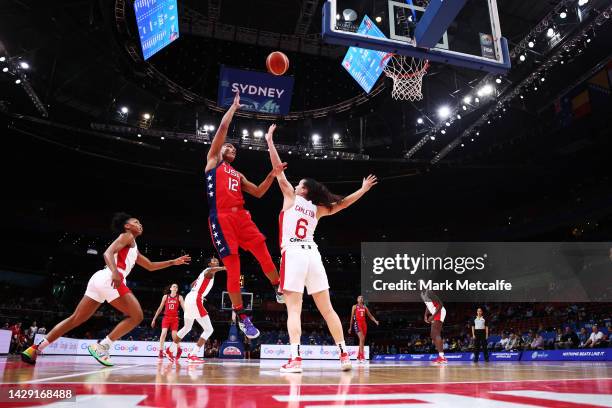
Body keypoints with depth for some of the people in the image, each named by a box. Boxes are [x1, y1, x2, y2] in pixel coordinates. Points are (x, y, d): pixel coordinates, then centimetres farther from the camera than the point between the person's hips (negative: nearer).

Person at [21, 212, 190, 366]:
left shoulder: (134, 250, 32)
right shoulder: (127, 236, 6)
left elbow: (150, 266, 38)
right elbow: (108, 253, -10)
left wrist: (173, 262, 36)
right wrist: (115, 272, -28)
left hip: (100, 279, 9)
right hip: (109, 279, -9)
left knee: (75, 319, 12)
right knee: (136, 316, -4)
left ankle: (35, 348, 10)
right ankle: (101, 347, -8)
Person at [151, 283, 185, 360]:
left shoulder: (179, 297, 2)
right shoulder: (165, 296, 5)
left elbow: (184, 307, -6)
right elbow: (160, 308, 10)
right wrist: (154, 319, 10)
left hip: (175, 318, -1)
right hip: (166, 317, 1)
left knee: (174, 336, -4)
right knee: (163, 333, -18)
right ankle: (161, 351, -11)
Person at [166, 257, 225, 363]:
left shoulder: (204, 273, 24)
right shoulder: (209, 271, -4)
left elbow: (193, 284, 39)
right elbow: (211, 270, -34)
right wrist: (223, 268, -48)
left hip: (189, 298, 10)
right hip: (195, 300, -10)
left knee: (187, 327, 29)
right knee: (208, 329, -7)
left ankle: (171, 350, 41)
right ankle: (192, 355, -11)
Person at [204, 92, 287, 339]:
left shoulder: (238, 175, 29)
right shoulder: (213, 160, 14)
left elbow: (258, 193, 22)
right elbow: (223, 128, 8)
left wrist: (272, 175, 10)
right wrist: (235, 105, 17)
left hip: (241, 216, 5)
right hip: (221, 218, -5)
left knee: (263, 254, -2)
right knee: (233, 268, -6)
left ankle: (280, 291, 20)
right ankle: (242, 317, 5)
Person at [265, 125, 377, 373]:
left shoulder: (291, 197, 10)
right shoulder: (317, 209, 19)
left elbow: (278, 171, 9)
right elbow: (342, 204, 23)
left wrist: (269, 142, 13)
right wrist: (363, 190, 38)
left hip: (294, 255, -4)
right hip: (313, 255, 4)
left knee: (294, 310, -8)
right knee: (327, 309, 8)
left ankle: (295, 359, -16)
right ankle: (344, 355, 12)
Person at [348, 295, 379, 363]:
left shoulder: (365, 307, 14)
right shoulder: (355, 307, 3)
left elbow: (370, 315, 12)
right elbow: (352, 317, 3)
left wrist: (375, 321, -7)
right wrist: (350, 327, 1)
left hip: (364, 324, 5)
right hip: (357, 323, -5)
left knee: (362, 340, 7)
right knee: (362, 339, -21)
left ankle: (358, 356, 19)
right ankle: (362, 356, -24)